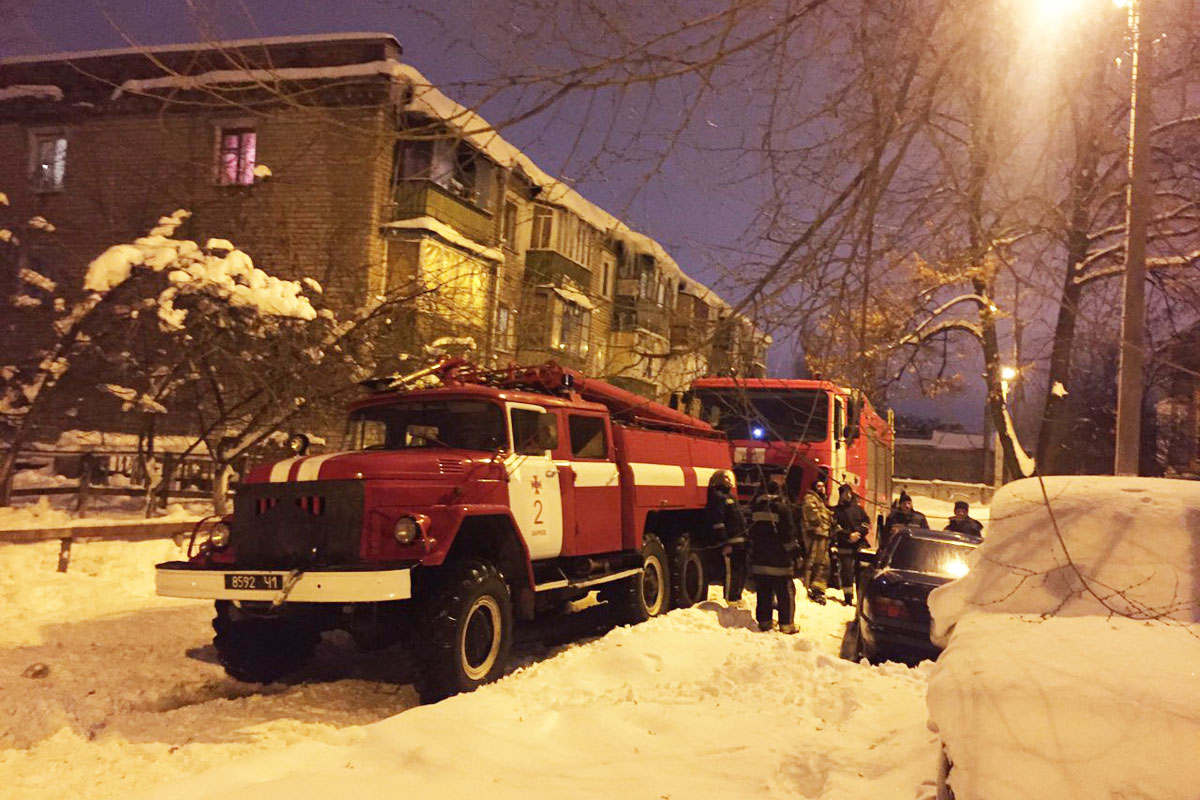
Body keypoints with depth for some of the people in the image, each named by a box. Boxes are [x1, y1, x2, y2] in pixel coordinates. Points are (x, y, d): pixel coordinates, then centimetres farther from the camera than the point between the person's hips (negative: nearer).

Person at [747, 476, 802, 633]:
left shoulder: (756, 505, 7)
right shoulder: (782, 505, -11)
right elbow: (789, 531, -10)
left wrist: (752, 553, 23)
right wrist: (794, 550, 1)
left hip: (759, 559, 5)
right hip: (779, 559, -5)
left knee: (763, 592, 12)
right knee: (785, 592, 2)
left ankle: (763, 620, 15)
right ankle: (786, 624, 2)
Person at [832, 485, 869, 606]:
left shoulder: (858, 508, 14)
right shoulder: (836, 510, 5)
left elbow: (866, 523, 9)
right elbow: (835, 527, -5)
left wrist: (858, 532, -9)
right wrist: (849, 535, -15)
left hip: (859, 544, 2)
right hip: (845, 545, -2)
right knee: (846, 571, -2)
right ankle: (848, 597, 6)